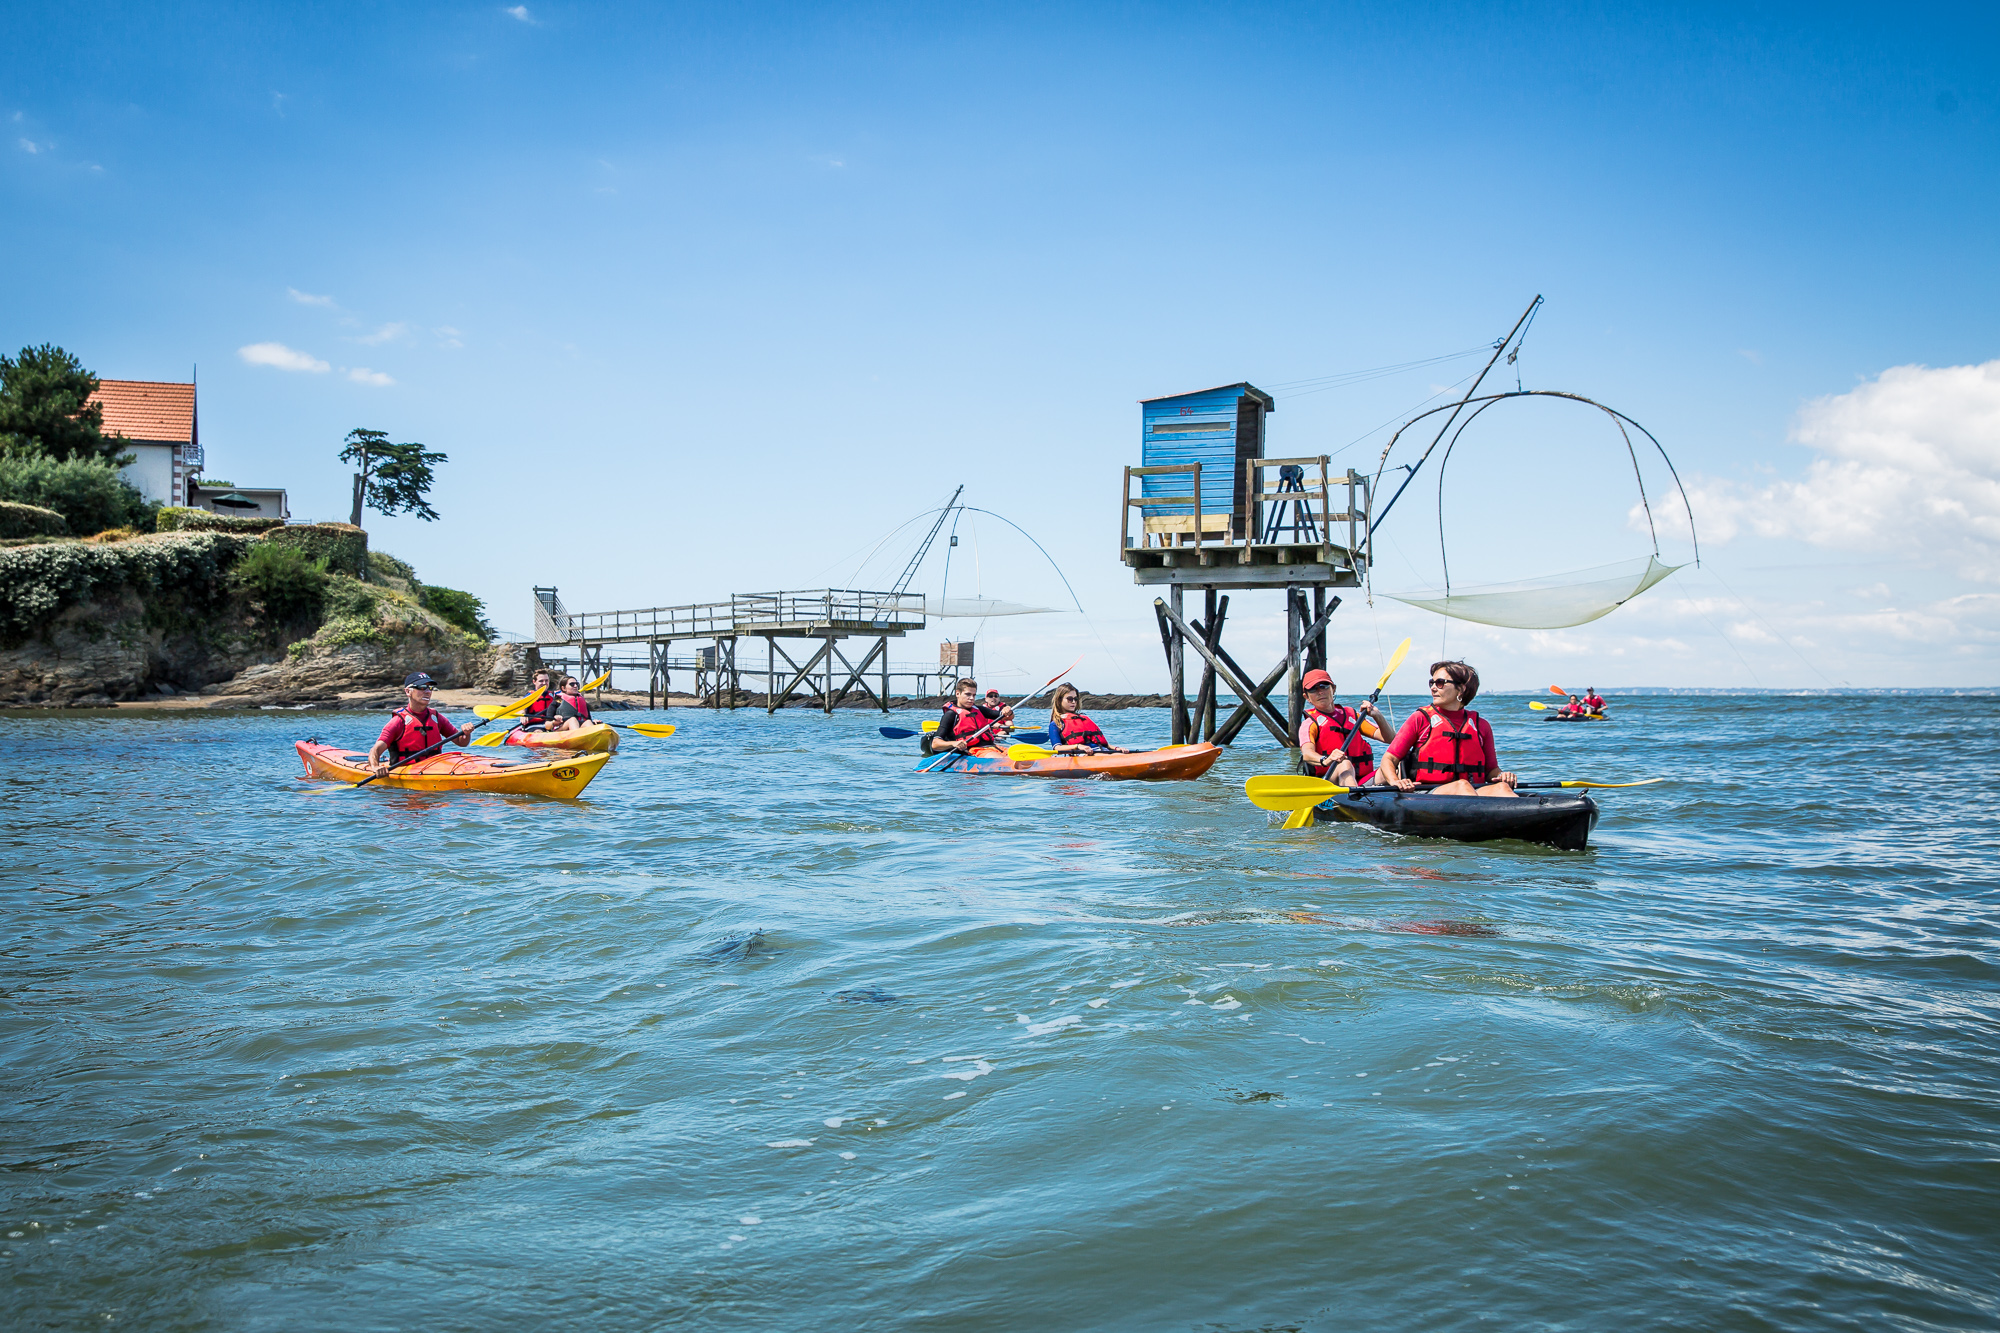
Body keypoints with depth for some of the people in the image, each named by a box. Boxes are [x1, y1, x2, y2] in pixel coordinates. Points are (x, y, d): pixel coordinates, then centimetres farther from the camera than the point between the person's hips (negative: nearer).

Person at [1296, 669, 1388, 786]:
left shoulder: (1350, 714, 21)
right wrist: (1325, 760, -40)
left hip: (1363, 781, 5)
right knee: (1344, 765, -36)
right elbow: (1307, 753, -17)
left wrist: (1377, 716, -3)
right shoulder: (1310, 723, 5)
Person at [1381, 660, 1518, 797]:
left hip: (1474, 792, 3)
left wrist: (1501, 775, -2)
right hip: (1426, 794, -3)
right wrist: (1395, 781, -18)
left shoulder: (1481, 725, 16)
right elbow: (1389, 759, 4)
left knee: (1500, 788, -28)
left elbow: (1491, 769, 22)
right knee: (1462, 785, -35)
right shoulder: (1420, 719, 8)